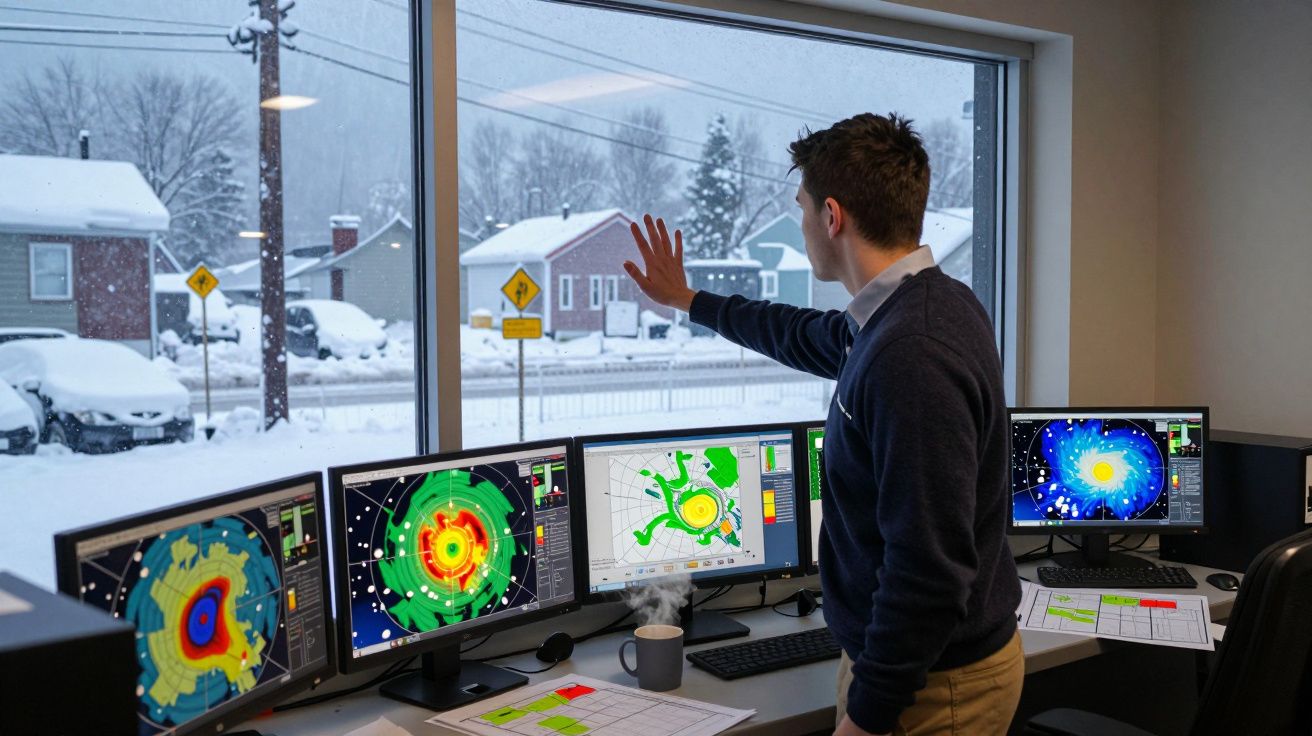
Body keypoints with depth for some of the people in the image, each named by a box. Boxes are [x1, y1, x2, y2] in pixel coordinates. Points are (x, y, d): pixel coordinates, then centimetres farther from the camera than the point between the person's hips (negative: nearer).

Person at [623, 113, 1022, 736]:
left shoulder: (910, 356, -30)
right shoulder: (926, 305, 3)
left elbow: (930, 572, -30)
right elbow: (809, 337, 23)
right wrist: (689, 301, 35)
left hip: (931, 685, -9)